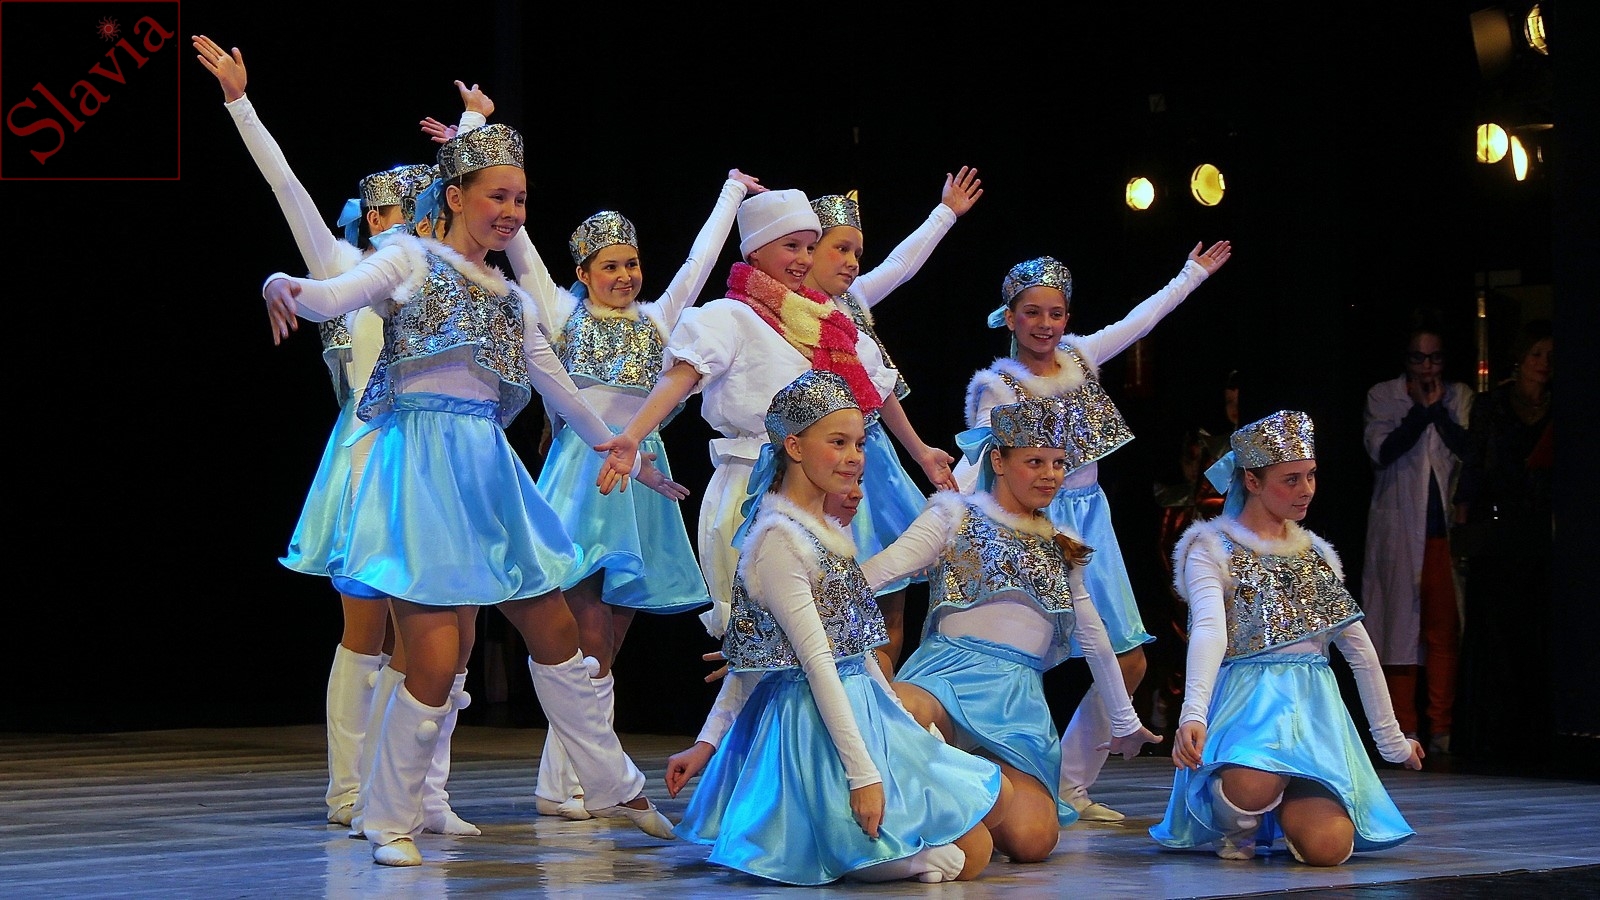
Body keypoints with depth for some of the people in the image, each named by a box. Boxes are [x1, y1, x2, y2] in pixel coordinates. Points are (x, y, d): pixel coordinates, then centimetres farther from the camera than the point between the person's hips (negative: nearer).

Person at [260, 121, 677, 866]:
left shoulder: (510, 298, 18)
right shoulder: (410, 261, 1)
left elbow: (558, 387, 27)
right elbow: (331, 300, -16)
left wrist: (626, 455, 34)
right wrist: (287, 288, -39)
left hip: (490, 471, 6)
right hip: (422, 466, -6)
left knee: (555, 633, 11)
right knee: (436, 658, -13)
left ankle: (613, 786, 27)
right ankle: (391, 823, 3)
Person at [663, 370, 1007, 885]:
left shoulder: (827, 530, 13)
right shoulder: (779, 536, -17)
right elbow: (815, 660, -21)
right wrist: (862, 773, -24)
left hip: (861, 706, 10)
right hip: (818, 723, -10)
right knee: (969, 853, -9)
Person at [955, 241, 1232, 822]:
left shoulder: (1079, 357, 9)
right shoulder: (999, 386, -8)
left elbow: (1140, 320, 21)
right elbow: (978, 458, -18)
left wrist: (1193, 274, 29)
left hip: (1090, 523, 7)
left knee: (1129, 664, 6)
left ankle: (1071, 785, 13)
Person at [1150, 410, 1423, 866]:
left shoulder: (1316, 554, 19)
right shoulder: (1211, 548, 1)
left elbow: (1359, 649, 24)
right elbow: (1209, 631, -17)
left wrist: (1392, 740, 25)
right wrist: (1193, 715, -34)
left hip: (1314, 708, 4)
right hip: (1247, 702, -4)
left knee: (1328, 846, -24)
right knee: (1254, 786, -41)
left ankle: (1281, 812, 13)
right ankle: (1236, 828, -2)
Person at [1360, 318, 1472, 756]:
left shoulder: (1460, 396, 12)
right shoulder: (1382, 395, 8)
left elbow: (1471, 451, -1)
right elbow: (1381, 450, -6)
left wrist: (1438, 409, -7)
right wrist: (1420, 409, -10)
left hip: (1445, 527, 1)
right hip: (1398, 528, -1)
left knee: (1445, 628, -4)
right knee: (1400, 625, -4)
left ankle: (1441, 729, -2)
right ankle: (1403, 730, 0)